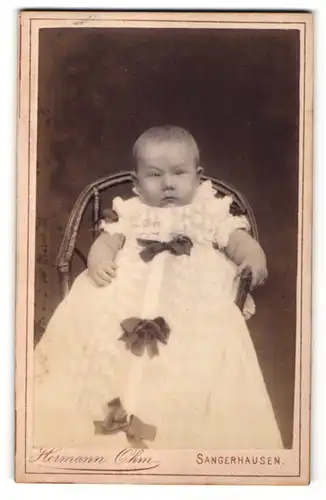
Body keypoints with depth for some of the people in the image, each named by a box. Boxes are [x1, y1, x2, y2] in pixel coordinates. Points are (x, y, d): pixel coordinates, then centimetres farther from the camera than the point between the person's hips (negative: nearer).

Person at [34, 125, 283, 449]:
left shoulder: (212, 214, 14)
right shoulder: (130, 214, 18)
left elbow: (238, 240, 7)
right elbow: (107, 240, 11)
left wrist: (253, 258, -16)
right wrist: (99, 259, -13)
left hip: (194, 309, -2)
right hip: (125, 301, 2)